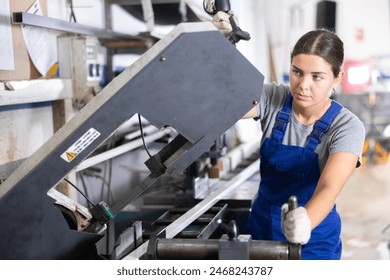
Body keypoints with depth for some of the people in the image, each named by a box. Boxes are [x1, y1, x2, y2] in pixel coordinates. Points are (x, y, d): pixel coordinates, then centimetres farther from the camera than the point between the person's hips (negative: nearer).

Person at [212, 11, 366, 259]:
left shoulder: (347, 127, -20)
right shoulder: (273, 99, -10)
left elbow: (329, 188, -33)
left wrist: (305, 221, -54)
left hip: (314, 239, -2)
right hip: (261, 224, 3)